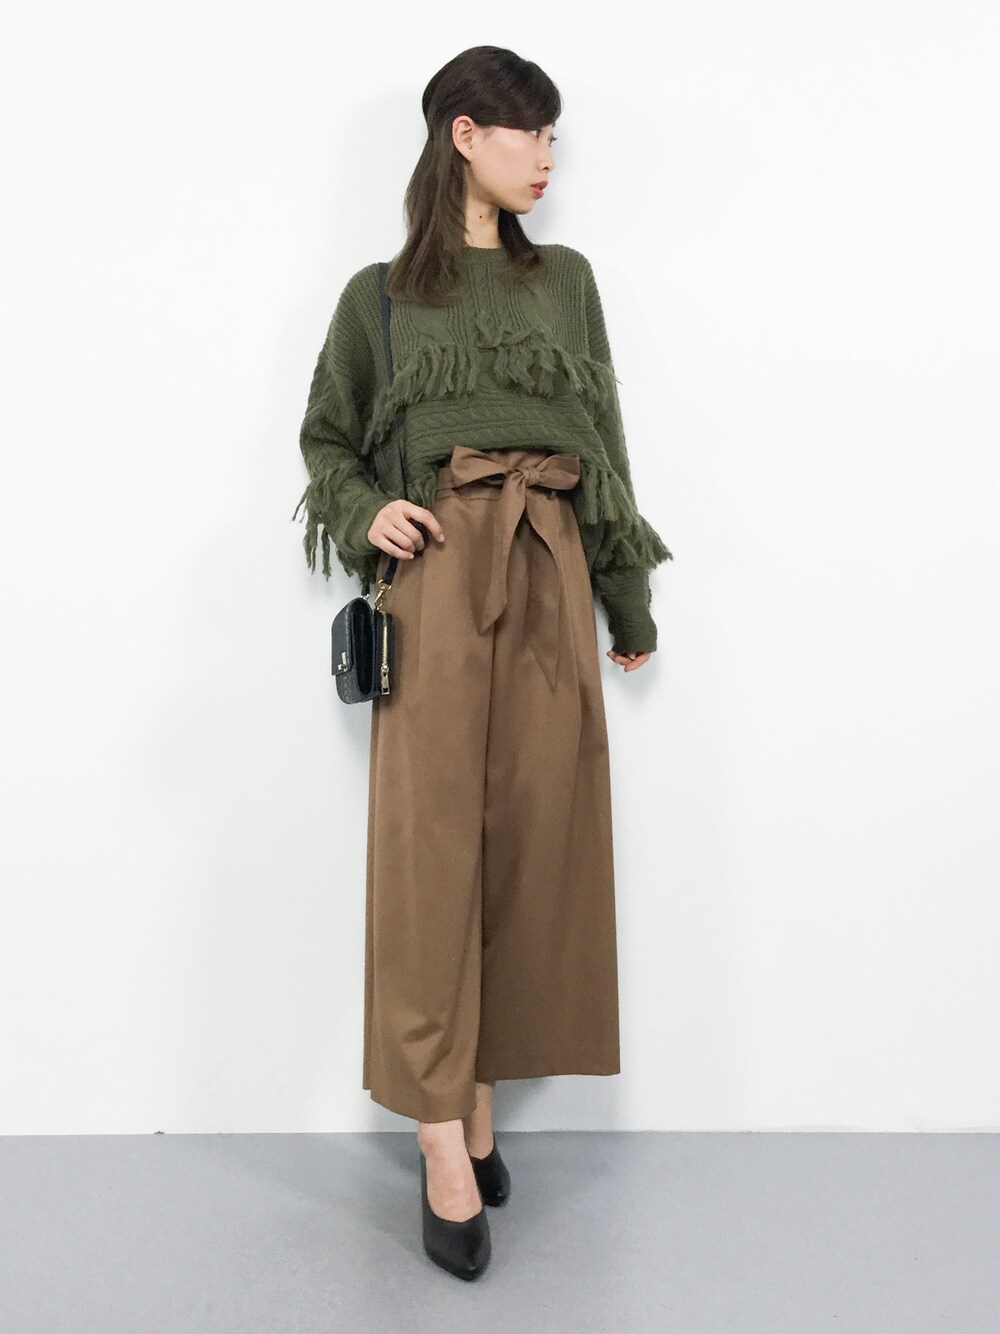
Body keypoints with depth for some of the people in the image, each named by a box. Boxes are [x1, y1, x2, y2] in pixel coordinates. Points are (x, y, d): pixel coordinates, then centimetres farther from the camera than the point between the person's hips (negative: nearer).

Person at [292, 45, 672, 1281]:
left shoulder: (567, 279, 16)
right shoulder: (380, 295, 10)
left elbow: (606, 442, 16)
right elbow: (327, 441, 15)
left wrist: (630, 603, 15)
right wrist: (369, 516, -7)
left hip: (550, 578, 3)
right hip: (437, 577, -3)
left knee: (533, 834, 2)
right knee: (431, 841, -6)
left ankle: (477, 1095, 17)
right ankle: (443, 1139, 3)